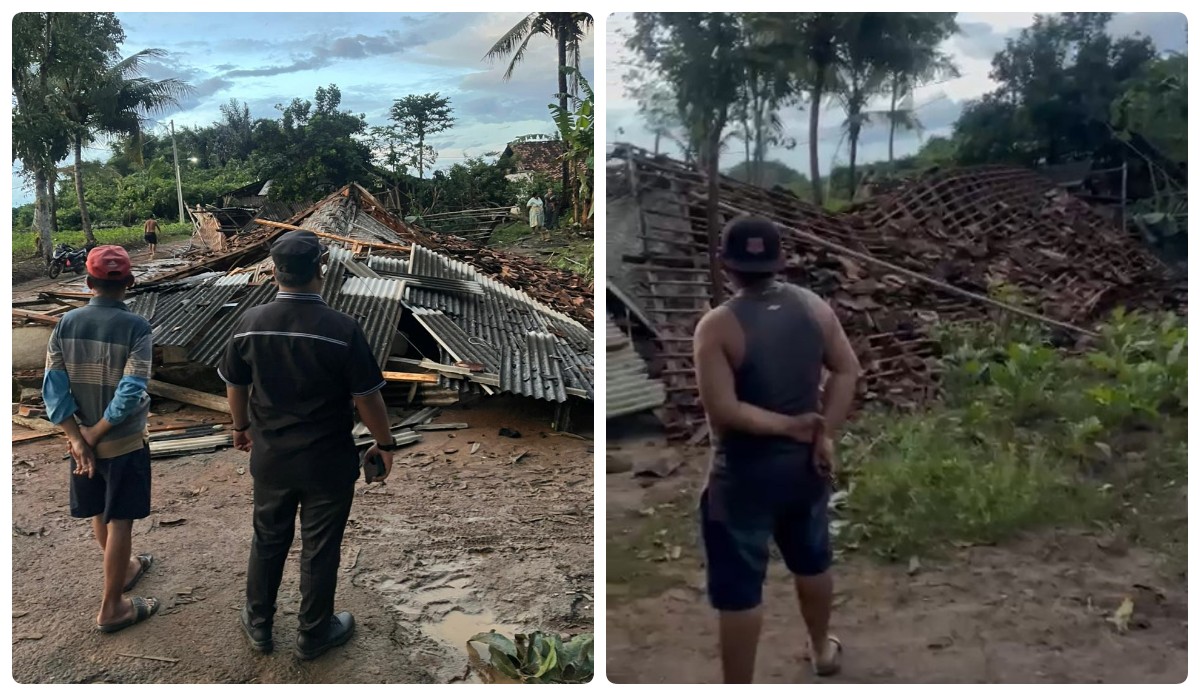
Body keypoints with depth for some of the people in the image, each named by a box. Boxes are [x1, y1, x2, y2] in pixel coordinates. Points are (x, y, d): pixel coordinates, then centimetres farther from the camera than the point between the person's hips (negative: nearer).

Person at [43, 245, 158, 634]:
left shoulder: (66, 324, -5)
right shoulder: (135, 327, -18)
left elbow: (53, 388, -8)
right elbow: (131, 393, -24)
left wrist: (78, 438, -7)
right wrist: (94, 434, -12)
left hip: (83, 439, 5)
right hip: (125, 442, -5)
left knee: (100, 513, 22)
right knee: (118, 521, 5)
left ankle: (123, 569, 45)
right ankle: (111, 608, 13)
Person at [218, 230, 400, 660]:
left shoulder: (250, 323, -8)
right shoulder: (342, 329, -21)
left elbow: (235, 386, 5)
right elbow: (367, 397, -14)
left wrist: (241, 427, 24)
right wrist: (384, 444, 1)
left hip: (270, 458, 4)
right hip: (327, 462, -3)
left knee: (268, 541, 22)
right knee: (320, 549, 12)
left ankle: (259, 625, 38)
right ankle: (314, 635, 29)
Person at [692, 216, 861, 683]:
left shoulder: (718, 326, -19)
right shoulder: (813, 307, -3)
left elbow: (723, 409, -24)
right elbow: (847, 370, -1)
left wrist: (792, 425, -13)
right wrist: (823, 434, -4)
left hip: (744, 473, -6)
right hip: (804, 462, 6)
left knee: (739, 588, 7)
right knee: (812, 561, 27)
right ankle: (823, 650, 49)